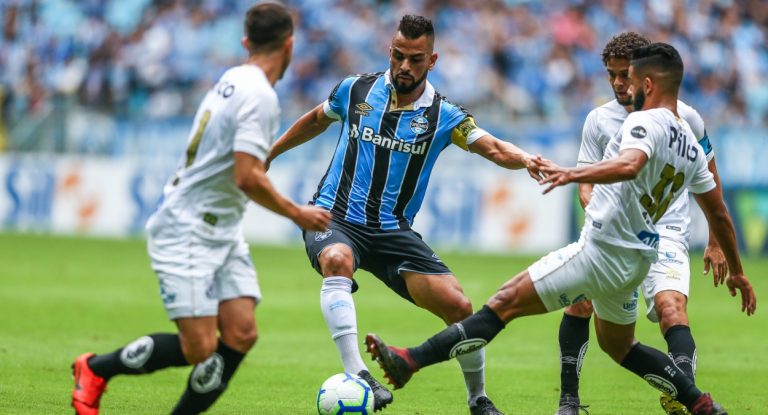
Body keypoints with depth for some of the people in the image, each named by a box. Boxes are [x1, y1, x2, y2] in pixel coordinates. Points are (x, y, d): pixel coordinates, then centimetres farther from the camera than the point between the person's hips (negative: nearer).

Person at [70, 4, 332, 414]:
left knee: (241, 334, -3)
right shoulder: (260, 96, -19)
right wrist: (298, 214, -13)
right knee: (199, 348, -10)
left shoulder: (231, 80, 9)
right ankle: (95, 368, 9)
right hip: (187, 234, -9)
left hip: (222, 232, 9)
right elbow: (248, 179, -24)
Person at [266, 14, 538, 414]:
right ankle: (356, 374, -44)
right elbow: (316, 120, 22)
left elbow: (494, 148, -15)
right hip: (333, 217, -1)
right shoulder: (355, 90, 2)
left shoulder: (442, 115, -1)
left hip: (393, 230, 1)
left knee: (459, 307, -12)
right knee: (337, 260, -39)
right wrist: (269, 152, 25)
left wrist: (527, 160, -36)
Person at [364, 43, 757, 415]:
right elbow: (719, 213, 21)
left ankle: (409, 361, -18)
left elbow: (629, 165, -36)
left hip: (600, 252, -9)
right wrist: (736, 272, 30)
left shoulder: (645, 122, -13)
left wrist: (572, 174, -44)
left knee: (506, 301, -12)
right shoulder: (691, 146, 13)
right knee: (619, 348, 28)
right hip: (633, 261, 9)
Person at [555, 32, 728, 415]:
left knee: (670, 306, -26)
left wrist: (715, 244, 13)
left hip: (666, 234, -3)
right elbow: (586, 184, 5)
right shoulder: (599, 120, 4)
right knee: (579, 298, -17)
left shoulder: (682, 117, 0)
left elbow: (709, 180, 12)